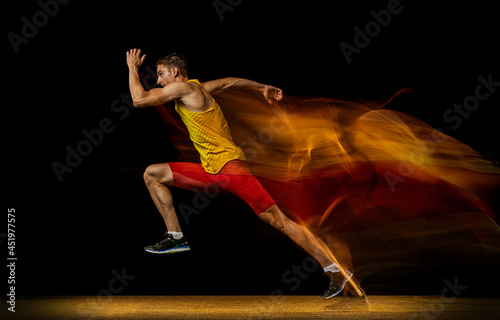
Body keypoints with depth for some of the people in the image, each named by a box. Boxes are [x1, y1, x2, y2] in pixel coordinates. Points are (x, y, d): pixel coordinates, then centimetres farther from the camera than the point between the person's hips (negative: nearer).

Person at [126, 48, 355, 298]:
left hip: (230, 166, -10)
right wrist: (262, 88, 41)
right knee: (152, 174, 8)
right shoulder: (197, 89, 18)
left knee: (279, 221, -12)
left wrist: (132, 68, 6)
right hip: (209, 172, 10)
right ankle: (176, 237, 6)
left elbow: (139, 100, -9)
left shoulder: (183, 87, -7)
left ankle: (335, 270, -9)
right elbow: (230, 81, 31)